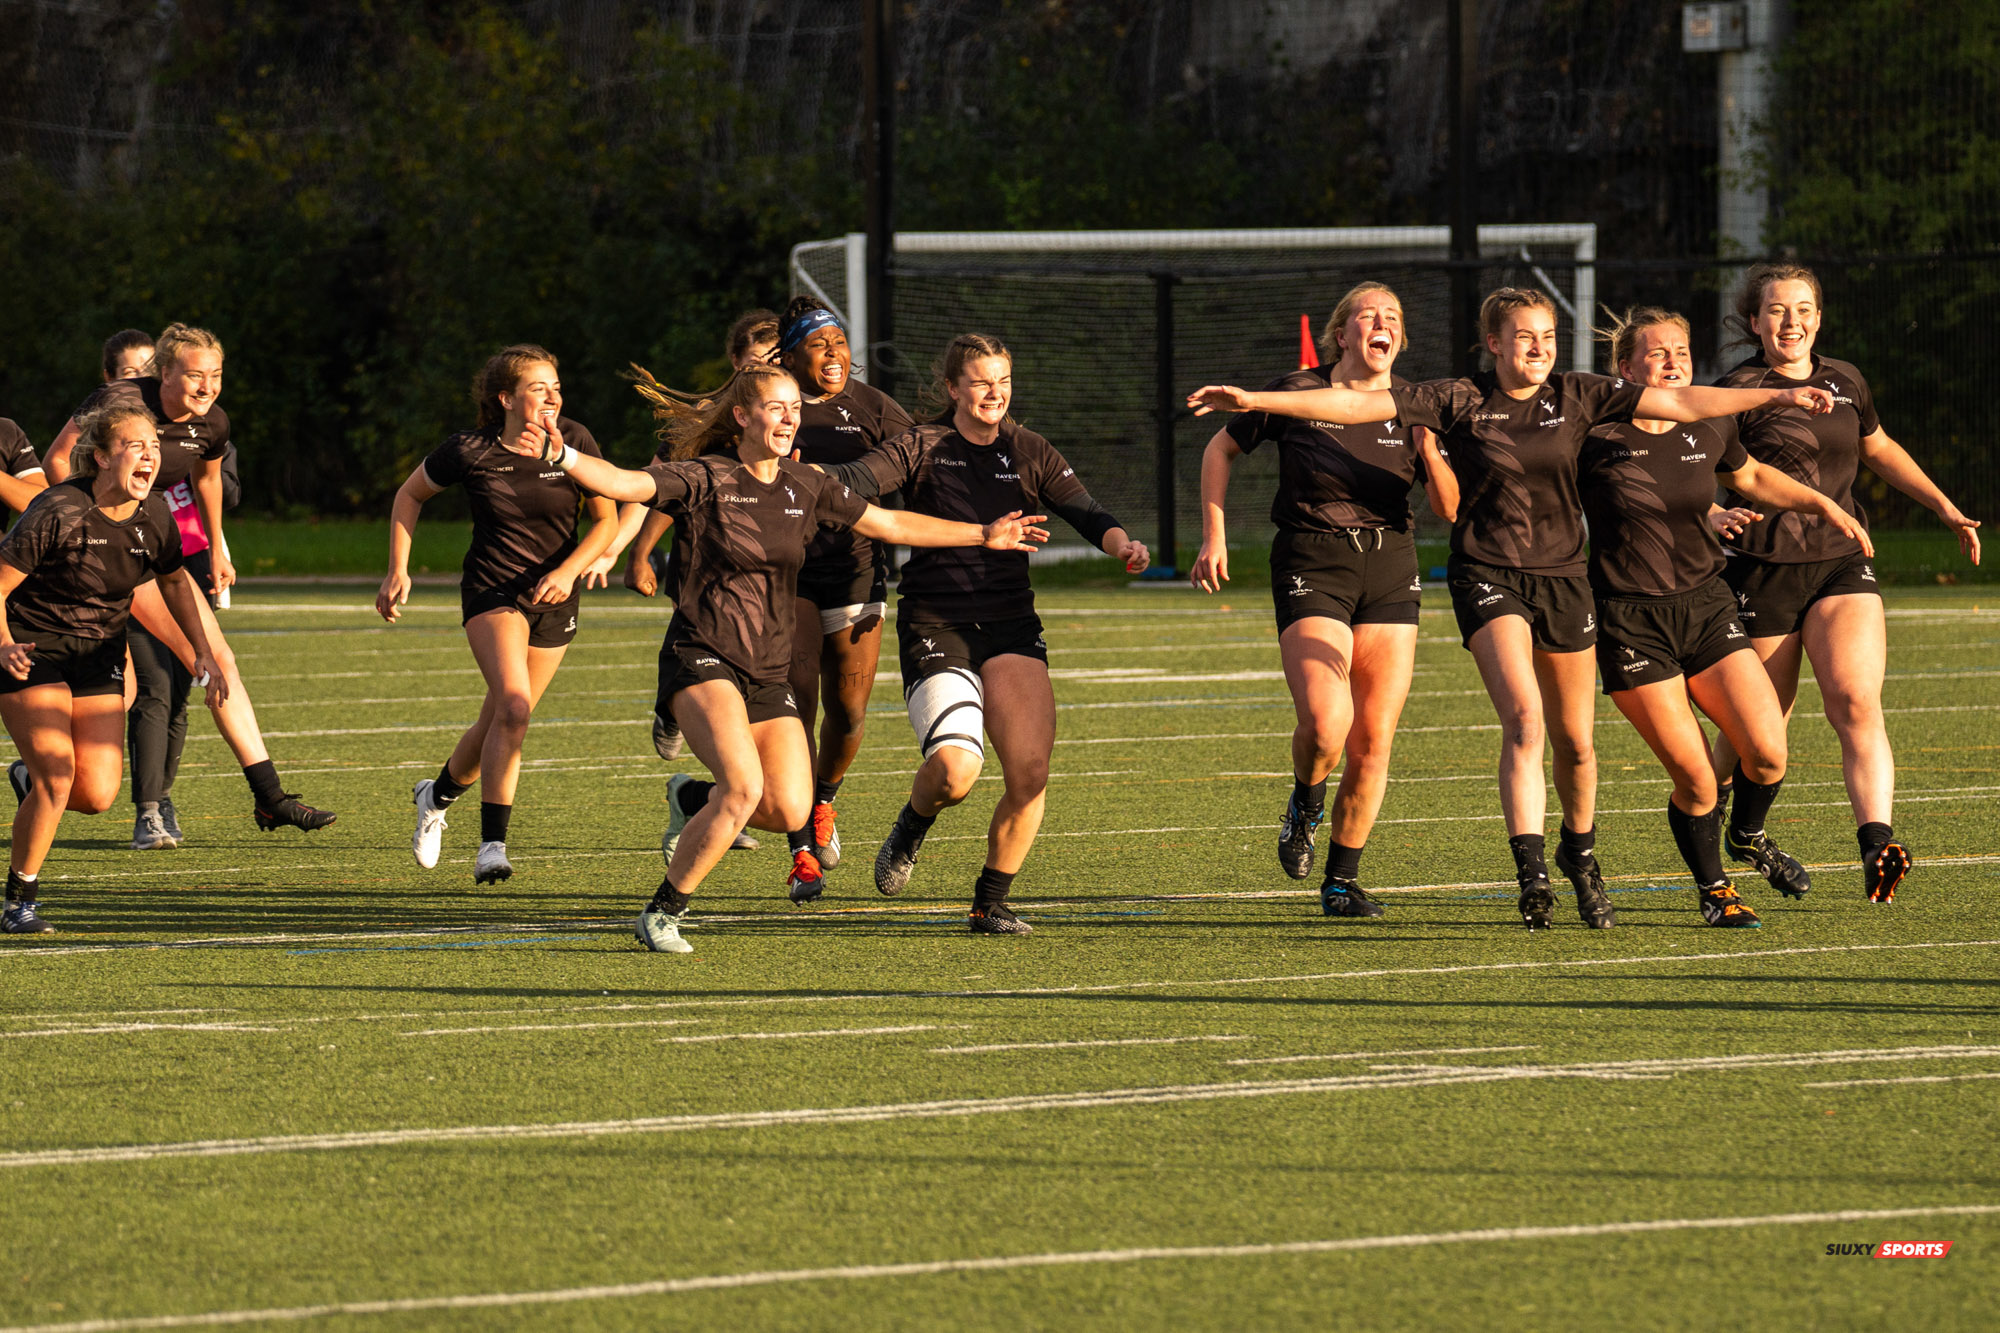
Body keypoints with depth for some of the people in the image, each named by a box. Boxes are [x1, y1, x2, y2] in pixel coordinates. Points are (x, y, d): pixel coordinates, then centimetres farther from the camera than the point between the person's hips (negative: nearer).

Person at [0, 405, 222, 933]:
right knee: (56, 780, -17)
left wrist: (202, 651, 8)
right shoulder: (56, 514, -24)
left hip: (99, 653, 5)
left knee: (97, 795, -5)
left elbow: (174, 580, 15)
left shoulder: (154, 515, -6)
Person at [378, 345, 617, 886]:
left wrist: (570, 571, -17)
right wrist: (398, 571, -2)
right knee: (513, 705, -25)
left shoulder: (574, 442, -11)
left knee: (502, 721, 11)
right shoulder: (471, 451, -14)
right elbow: (410, 495, 4)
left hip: (554, 598, 3)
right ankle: (492, 844, -19)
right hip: (492, 591, -3)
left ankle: (437, 796, 41)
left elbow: (606, 521, -1)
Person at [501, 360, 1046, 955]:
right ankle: (662, 914, -12)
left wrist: (983, 536, 19)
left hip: (770, 673, 6)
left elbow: (889, 524, 19)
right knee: (744, 787, -26)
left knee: (790, 811, -9)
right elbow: (624, 484, -19)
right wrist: (561, 456, -38)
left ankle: (692, 799, 22)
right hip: (705, 656, -6)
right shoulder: (706, 480, -6)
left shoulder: (805, 487, 10)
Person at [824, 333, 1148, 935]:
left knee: (1030, 773, -13)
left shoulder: (1029, 453, 11)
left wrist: (1120, 542, -22)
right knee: (955, 768, -24)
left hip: (1011, 628, 3)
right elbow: (854, 480, -13)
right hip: (935, 628, -3)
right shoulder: (922, 449, 2)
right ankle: (911, 828, 13)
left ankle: (991, 903, 7)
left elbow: (1085, 513, 0)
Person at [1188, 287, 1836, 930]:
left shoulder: (1576, 396, 1)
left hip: (1563, 577, 3)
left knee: (1574, 740, 10)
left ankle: (1580, 854, 36)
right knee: (1524, 719, -23)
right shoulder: (1459, 401, -5)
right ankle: (1531, 874, -27)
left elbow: (1680, 403, 1)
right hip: (1487, 577, -3)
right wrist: (1251, 400, -14)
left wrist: (1778, 396, -4)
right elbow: (1356, 404, -9)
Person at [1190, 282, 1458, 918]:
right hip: (1311, 570, -3)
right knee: (1325, 722, -23)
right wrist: (1214, 538, 3)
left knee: (1373, 740, 1)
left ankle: (1343, 879, 17)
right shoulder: (1297, 392, -4)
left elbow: (1449, 508, 4)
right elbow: (1220, 450, 9)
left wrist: (1427, 443, -12)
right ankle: (1305, 805, 11)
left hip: (1391, 570, 3)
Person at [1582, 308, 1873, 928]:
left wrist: (1825, 505, 18)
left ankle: (1747, 835, 26)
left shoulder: (1711, 429, 4)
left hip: (1706, 607, 4)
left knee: (1768, 753, -8)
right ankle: (1713, 889, 19)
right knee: (1694, 777, -8)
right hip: (1631, 621, -4)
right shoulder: (1596, 437, -11)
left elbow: (1751, 478, 24)